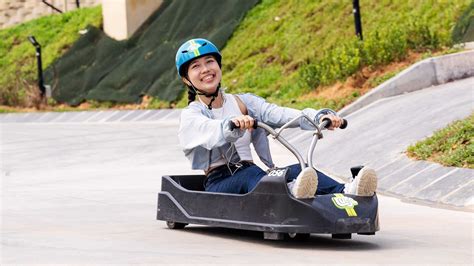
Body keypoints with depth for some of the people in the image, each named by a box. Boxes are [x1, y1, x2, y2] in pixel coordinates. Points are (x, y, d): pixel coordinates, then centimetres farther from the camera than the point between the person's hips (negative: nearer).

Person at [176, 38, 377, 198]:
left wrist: (319, 117, -20)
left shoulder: (243, 102, 18)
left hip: (248, 175, 4)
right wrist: (232, 125, -45)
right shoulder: (190, 116, 4)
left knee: (298, 170, -25)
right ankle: (291, 192, -68)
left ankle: (345, 192, -52)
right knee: (251, 174, -36)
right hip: (217, 183, -4)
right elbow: (210, 132, -22)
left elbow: (278, 114, -1)